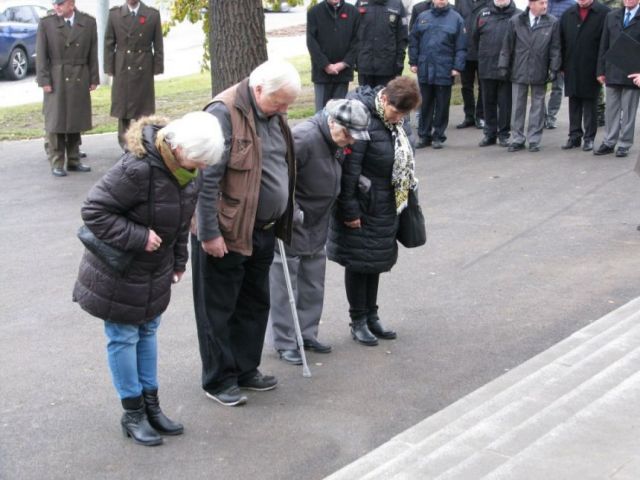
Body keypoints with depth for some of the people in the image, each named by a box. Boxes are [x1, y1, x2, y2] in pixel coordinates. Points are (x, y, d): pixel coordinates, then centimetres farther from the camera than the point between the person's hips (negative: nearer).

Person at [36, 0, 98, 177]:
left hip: (80, 81, 2)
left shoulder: (89, 23, 3)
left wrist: (94, 79, 3)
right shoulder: (46, 24, -2)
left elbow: (93, 53, 6)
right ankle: (56, 164, 4)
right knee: (55, 123, -1)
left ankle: (73, 161, 18)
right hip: (56, 80, -2)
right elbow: (41, 55, -2)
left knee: (76, 122, 8)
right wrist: (44, 80, -8)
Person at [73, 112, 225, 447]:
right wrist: (138, 237, -29)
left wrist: (178, 259, 13)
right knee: (123, 337, 5)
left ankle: (150, 404, 29)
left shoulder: (183, 164, -7)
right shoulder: (137, 168, -32)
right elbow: (94, 211, -27)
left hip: (155, 269, 8)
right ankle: (133, 413, 17)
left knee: (148, 331, 17)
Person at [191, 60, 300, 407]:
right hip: (226, 233, -9)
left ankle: (245, 370, 31)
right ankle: (218, 380, 17)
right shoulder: (224, 113, -20)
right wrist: (209, 233, -20)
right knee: (219, 308, 5)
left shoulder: (272, 114, 8)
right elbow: (206, 179, -21)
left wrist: (281, 224, 21)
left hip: (262, 231, 9)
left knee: (255, 303, 17)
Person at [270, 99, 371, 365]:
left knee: (313, 285, 16)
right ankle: (285, 343, 9)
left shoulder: (337, 143, 3)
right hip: (289, 224, -9)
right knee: (284, 286, 1)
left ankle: (307, 334, 29)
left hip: (316, 227, 9)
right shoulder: (304, 138, -26)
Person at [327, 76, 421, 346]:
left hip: (385, 207, 8)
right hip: (362, 207, -8)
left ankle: (371, 316, 28)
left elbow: (403, 158, 16)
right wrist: (349, 210, -20)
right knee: (358, 261, 3)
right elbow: (349, 169, -23)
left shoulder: (392, 119, 3)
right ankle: (358, 321, 16)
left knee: (376, 260, 16)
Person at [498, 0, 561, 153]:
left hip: (540, 73, 0)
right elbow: (507, 46, 3)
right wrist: (504, 66, 2)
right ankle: (517, 140, 15)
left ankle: (534, 140, 14)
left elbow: (555, 48, 0)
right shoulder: (516, 21, 0)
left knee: (537, 107, 7)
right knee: (517, 107, 6)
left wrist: (554, 69, -4)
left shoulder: (552, 23, -2)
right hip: (519, 72, 1)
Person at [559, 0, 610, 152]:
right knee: (574, 104, 9)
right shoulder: (568, 15, 9)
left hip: (591, 70, -4)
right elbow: (562, 42, 10)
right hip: (572, 69, 4)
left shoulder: (604, 13, -5)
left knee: (590, 104, 5)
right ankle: (575, 136, 16)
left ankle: (589, 138, 12)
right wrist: (562, 66, 4)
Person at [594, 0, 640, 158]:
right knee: (611, 109, 9)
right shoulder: (612, 16, 9)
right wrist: (601, 71, 6)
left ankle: (624, 145, 12)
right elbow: (604, 45, 10)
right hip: (612, 73, 3)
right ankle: (609, 143, 16)